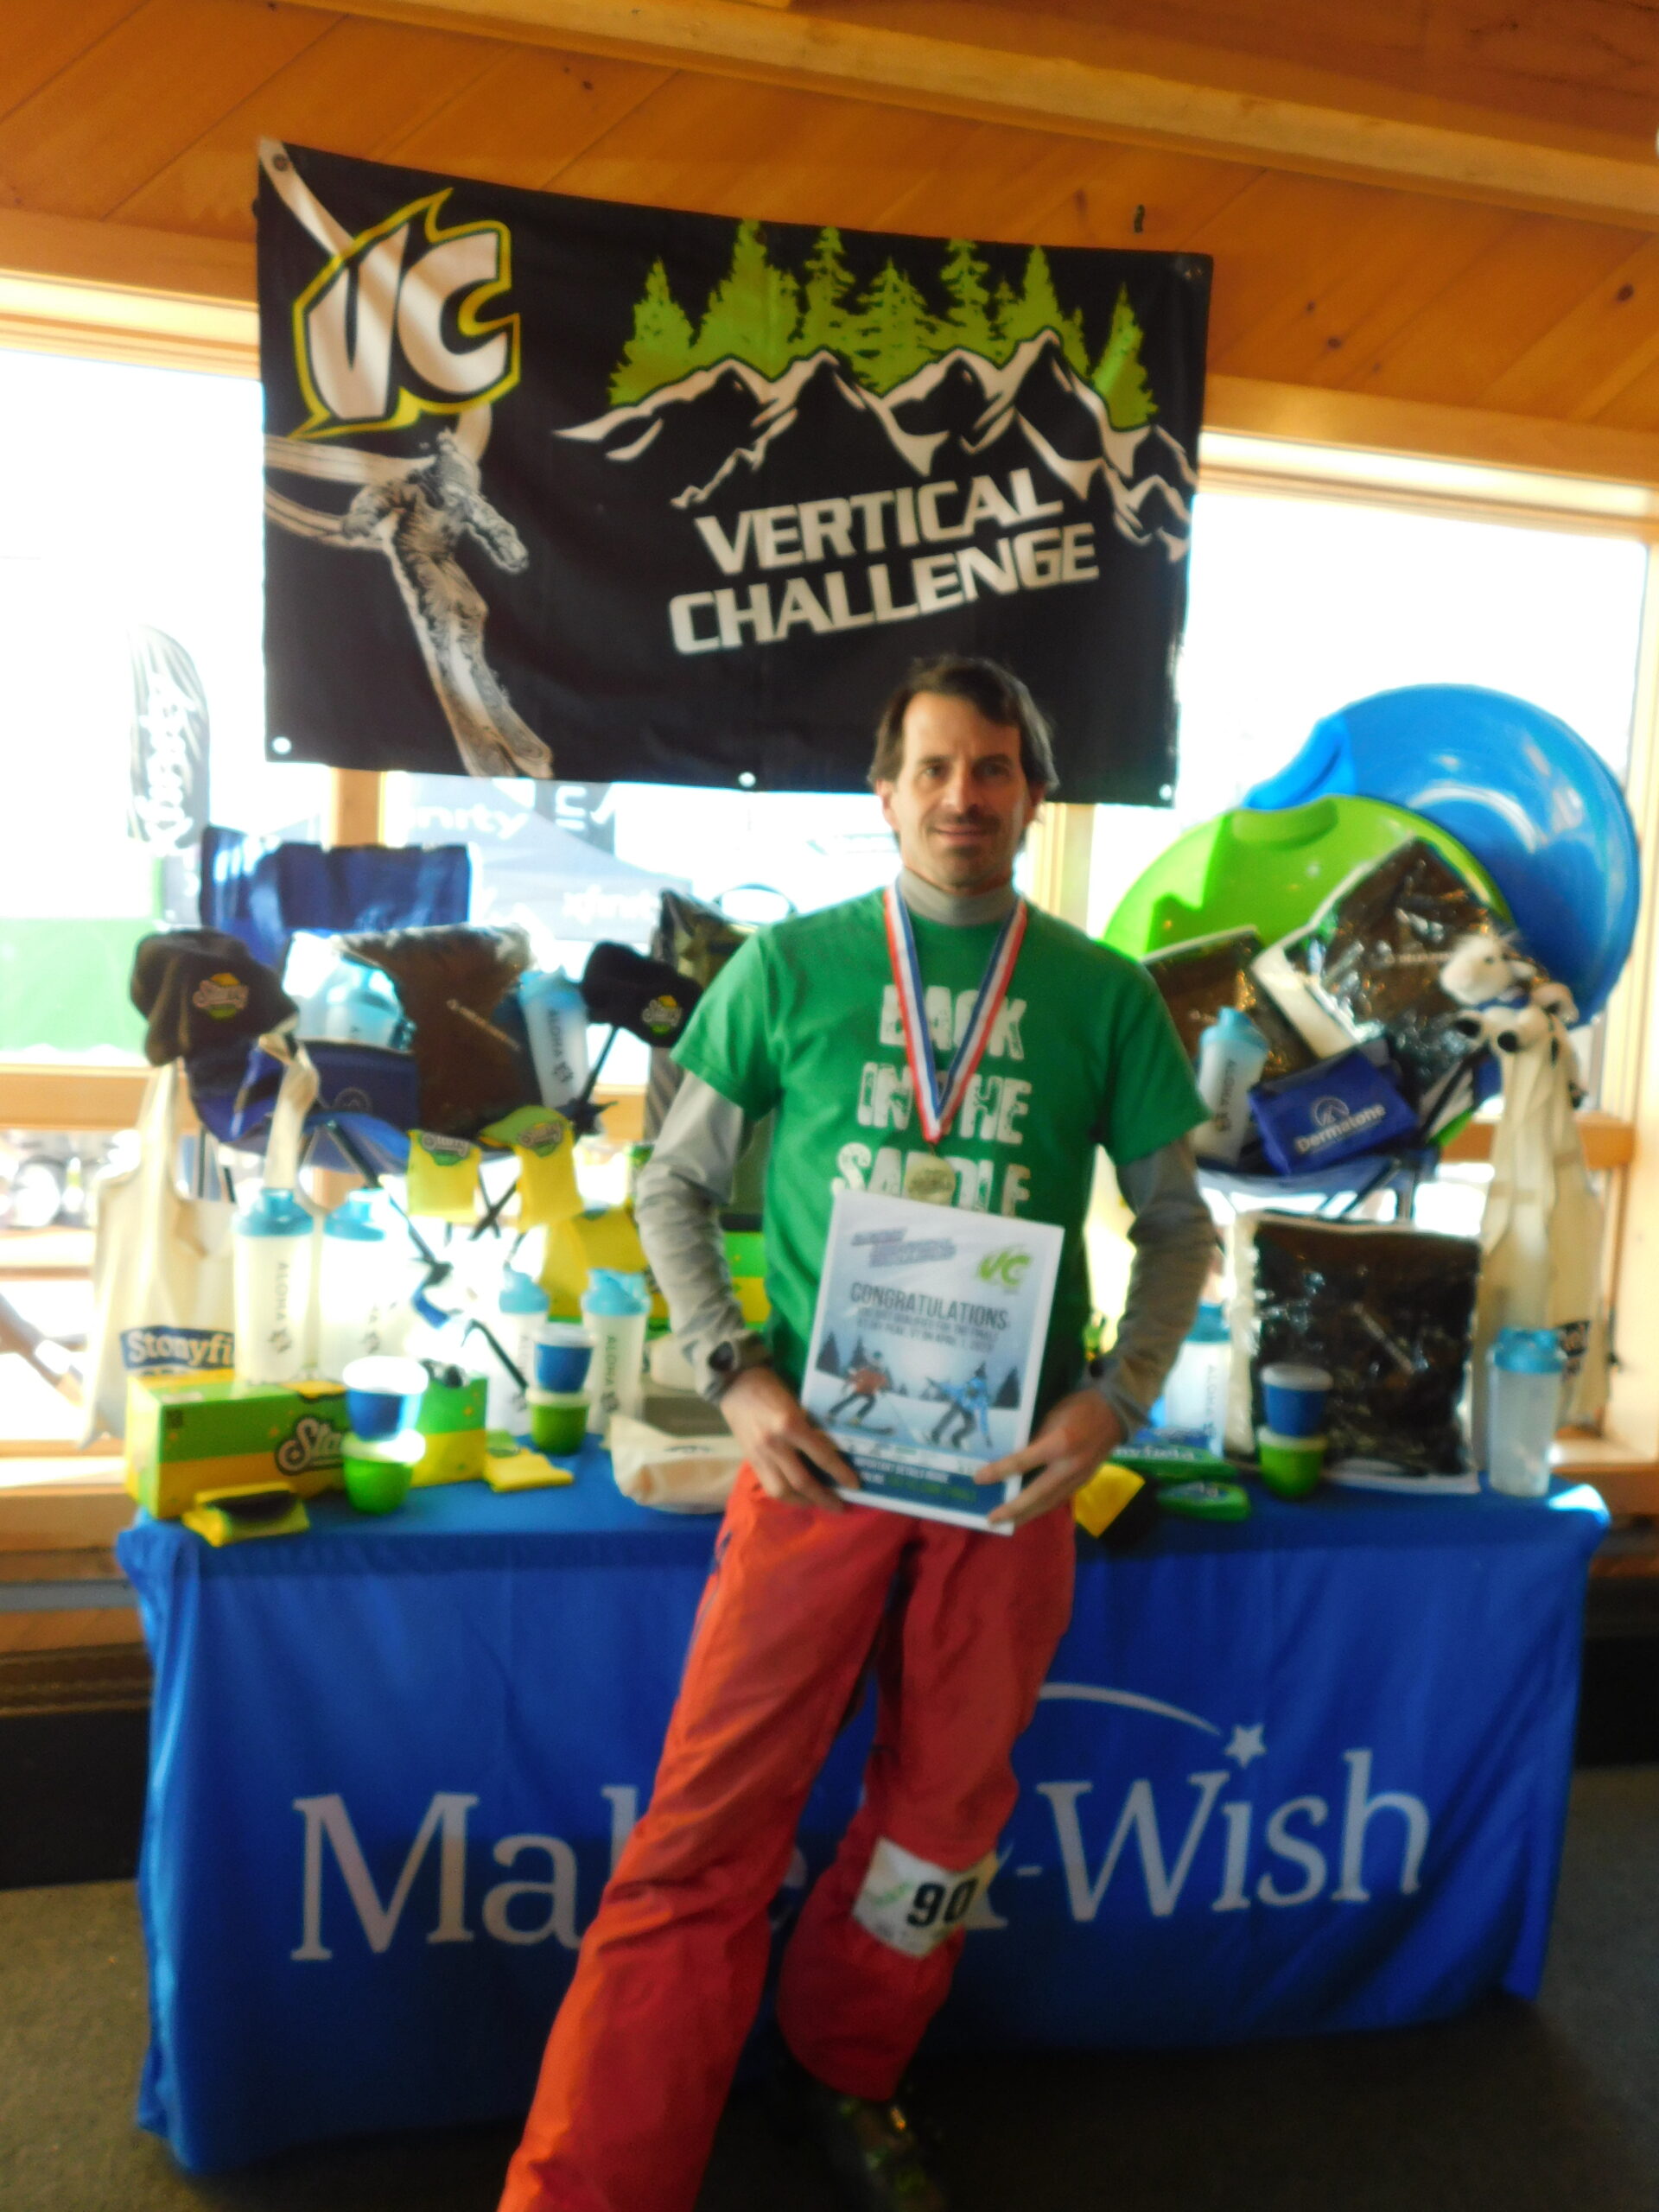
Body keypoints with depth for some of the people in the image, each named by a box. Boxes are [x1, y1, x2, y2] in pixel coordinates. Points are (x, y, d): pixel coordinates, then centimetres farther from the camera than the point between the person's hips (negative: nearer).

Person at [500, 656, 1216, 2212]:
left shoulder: (1104, 994, 3)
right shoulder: (790, 963, 0)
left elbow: (1177, 1225, 9)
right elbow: (675, 1186, 4)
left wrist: (1115, 1398, -6)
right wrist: (736, 1374, -9)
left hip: (1013, 1470, 2)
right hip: (818, 1451, -2)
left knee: (947, 1810, 16)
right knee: (709, 1829, 1)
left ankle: (849, 2082, 42)